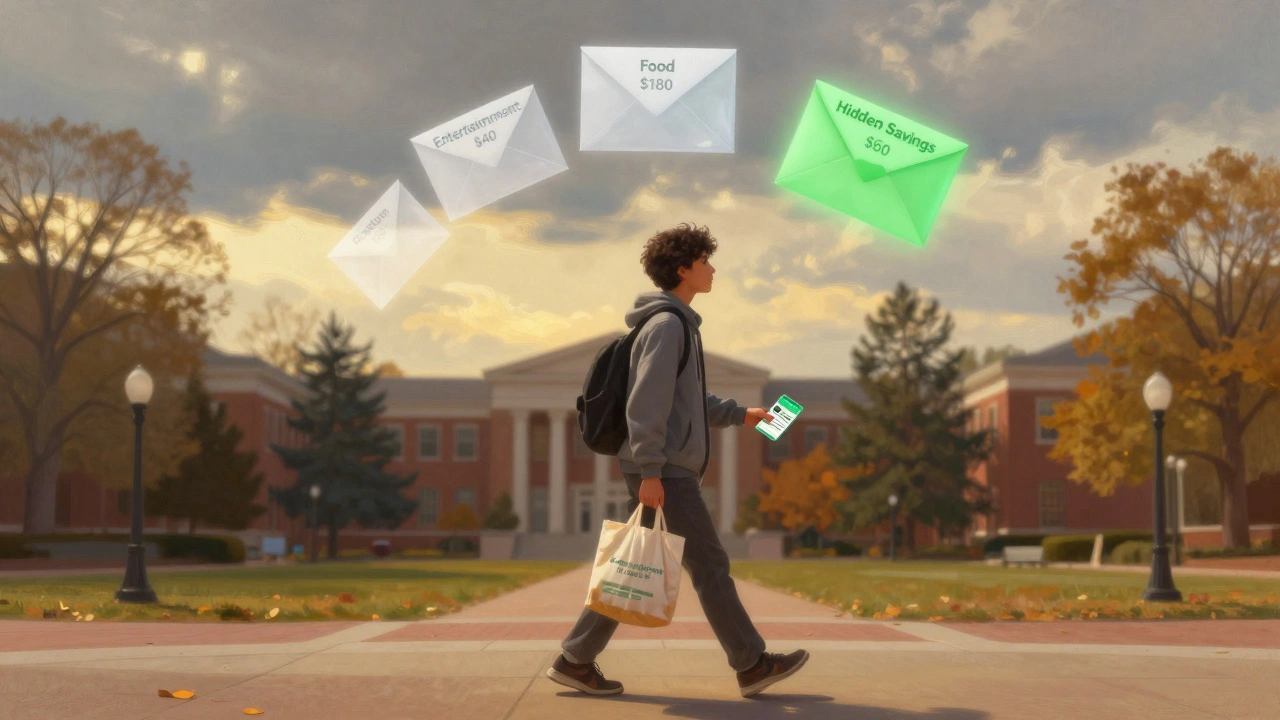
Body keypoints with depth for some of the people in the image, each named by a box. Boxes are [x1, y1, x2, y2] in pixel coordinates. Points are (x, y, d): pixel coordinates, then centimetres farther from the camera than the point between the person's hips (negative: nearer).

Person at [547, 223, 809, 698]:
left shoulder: (680, 325, 19)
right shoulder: (667, 325, -12)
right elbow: (647, 402, -19)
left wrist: (739, 414, 23)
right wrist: (650, 472, -23)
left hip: (666, 471, 10)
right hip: (664, 471, -10)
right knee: (709, 565, -3)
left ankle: (576, 660, 12)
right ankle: (752, 665, 4)